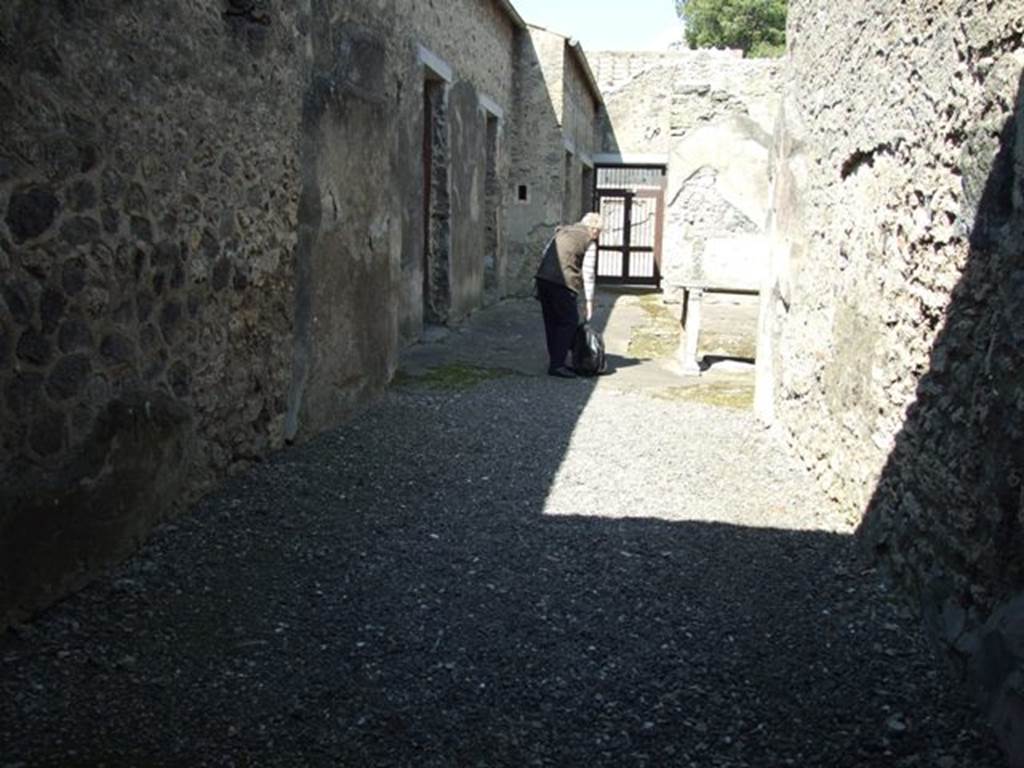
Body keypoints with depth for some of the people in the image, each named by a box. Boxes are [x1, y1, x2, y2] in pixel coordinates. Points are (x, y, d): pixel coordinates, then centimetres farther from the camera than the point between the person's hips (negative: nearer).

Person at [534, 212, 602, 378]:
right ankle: (557, 365, -4)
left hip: (542, 278, 7)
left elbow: (546, 251, 20)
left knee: (551, 321, 15)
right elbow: (588, 273, -1)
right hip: (563, 283, -7)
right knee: (569, 321, 0)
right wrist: (589, 300, 3)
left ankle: (555, 361, 22)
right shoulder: (589, 242, 1)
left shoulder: (562, 231, 21)